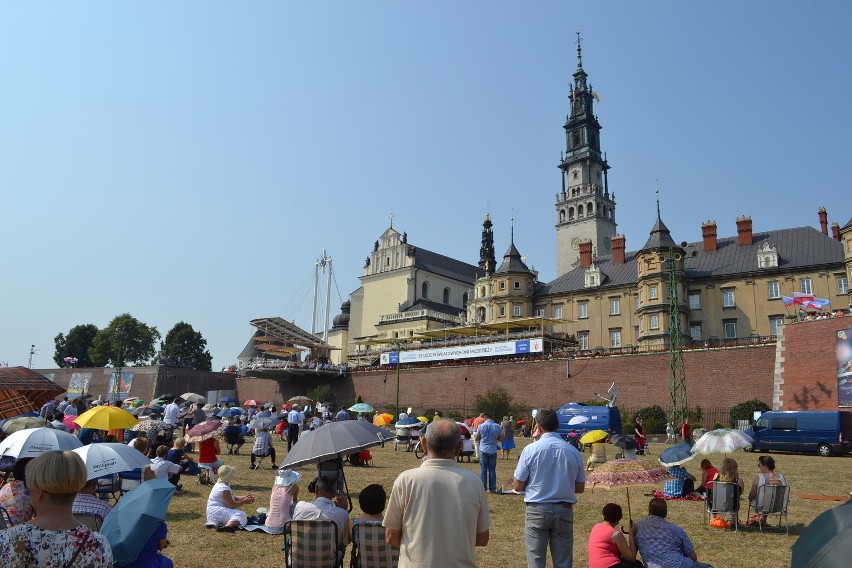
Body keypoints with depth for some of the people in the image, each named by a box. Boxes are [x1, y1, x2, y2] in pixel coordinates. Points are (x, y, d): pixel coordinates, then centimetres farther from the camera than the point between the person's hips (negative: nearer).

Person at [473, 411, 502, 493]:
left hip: (483, 450, -1)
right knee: (492, 470, 8)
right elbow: (501, 439, 2)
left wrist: (474, 434, 21)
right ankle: (492, 488, 9)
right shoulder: (497, 426, -5)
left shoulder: (481, 426, -9)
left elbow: (476, 438, 1)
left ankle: (483, 487, 5)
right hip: (493, 451, 1)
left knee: (483, 469, 6)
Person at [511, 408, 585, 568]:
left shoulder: (531, 449, -10)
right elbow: (580, 488, 8)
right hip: (564, 511, 3)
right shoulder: (573, 451, -2)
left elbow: (517, 486, -5)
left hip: (537, 511, -2)